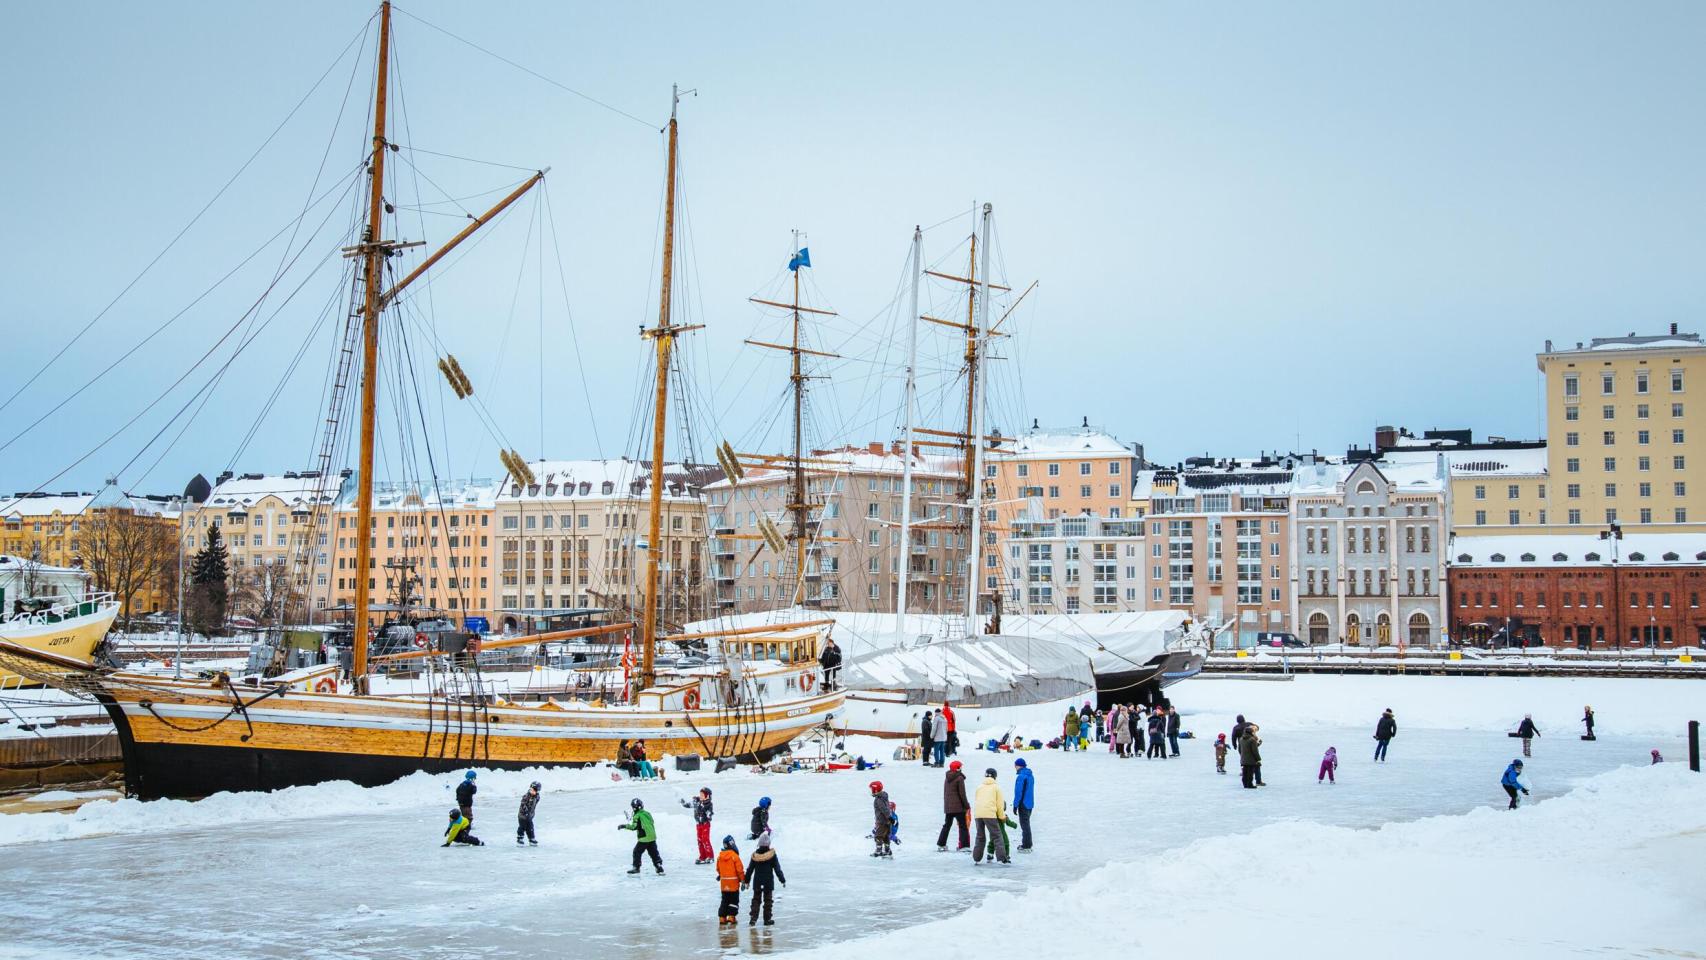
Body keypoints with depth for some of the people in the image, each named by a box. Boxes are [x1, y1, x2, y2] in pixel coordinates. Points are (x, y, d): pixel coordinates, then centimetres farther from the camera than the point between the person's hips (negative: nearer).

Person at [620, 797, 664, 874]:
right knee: (654, 853, 9)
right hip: (652, 837, 6)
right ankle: (659, 867, 3)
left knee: (637, 852, 10)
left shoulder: (637, 816, -11)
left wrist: (624, 826, -10)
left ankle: (636, 867, 14)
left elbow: (634, 826, -19)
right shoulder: (647, 813, 10)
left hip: (643, 839, -6)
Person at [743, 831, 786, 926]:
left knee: (756, 900, 11)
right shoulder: (772, 855, -11)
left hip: (757, 882, 2)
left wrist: (747, 881, 15)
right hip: (769, 882, -2)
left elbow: (749, 869, 3)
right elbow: (777, 869, -6)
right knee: (768, 900, 8)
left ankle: (753, 918, 0)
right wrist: (782, 880, 3)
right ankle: (767, 919, 10)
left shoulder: (755, 855, -4)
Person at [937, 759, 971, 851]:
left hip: (948, 807, 7)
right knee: (963, 826, -3)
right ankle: (964, 845, -11)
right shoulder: (959, 778, -10)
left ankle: (941, 844, 14)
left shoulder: (947, 778, 11)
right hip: (958, 807, -7)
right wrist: (967, 806, -6)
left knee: (947, 825, 16)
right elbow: (962, 794, -12)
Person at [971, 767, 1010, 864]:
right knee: (997, 836, -2)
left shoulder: (979, 787, 19)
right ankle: (1001, 857, -13)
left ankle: (976, 858, 15)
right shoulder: (996, 787, 8)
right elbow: (1000, 804, 6)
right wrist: (1002, 816, 17)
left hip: (977, 814, 4)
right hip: (990, 814, -4)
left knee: (980, 836, 16)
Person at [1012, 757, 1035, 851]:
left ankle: (1026, 845, -1)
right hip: (1030, 804, 9)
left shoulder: (1021, 776, -18)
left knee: (1024, 824, -3)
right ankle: (1027, 844, 23)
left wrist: (1015, 805, -14)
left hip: (1023, 804, -9)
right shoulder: (1031, 775, 10)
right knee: (1026, 824, 17)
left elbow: (1018, 793, -20)